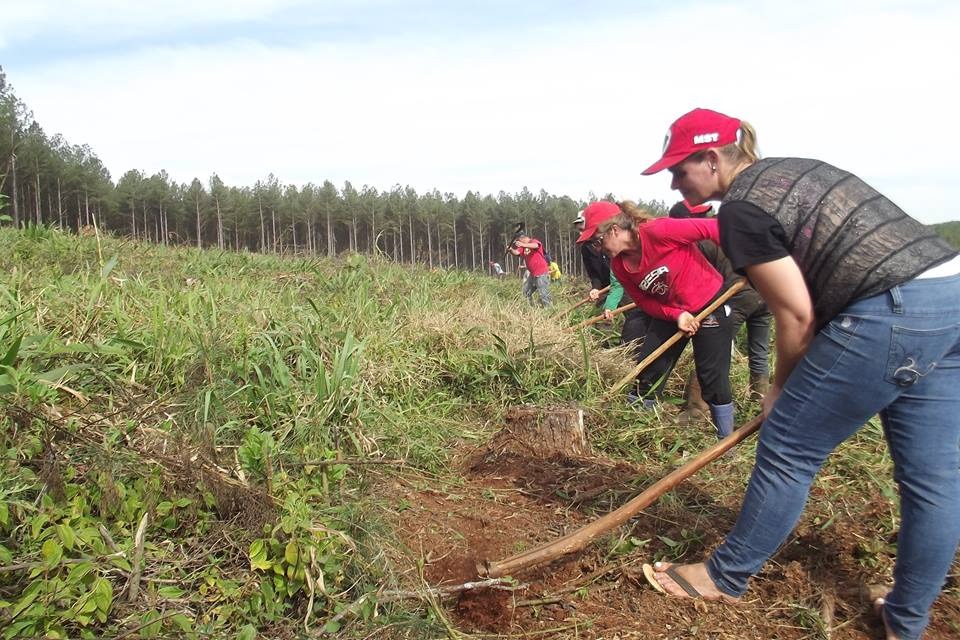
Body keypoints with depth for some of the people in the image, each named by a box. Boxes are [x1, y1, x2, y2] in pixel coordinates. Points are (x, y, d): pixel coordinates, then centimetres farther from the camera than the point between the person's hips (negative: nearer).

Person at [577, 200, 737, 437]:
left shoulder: (657, 232, -29)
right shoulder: (619, 266, -6)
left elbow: (713, 228, -25)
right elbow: (645, 302, 0)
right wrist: (676, 315, -17)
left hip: (709, 304, -6)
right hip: (669, 313, 7)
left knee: (713, 379, -1)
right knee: (646, 369, 6)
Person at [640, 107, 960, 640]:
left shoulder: (741, 209, -8)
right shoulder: (796, 170, 20)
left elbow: (797, 314, -9)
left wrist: (781, 387, 8)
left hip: (890, 314, -10)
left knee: (788, 450, 4)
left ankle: (726, 577, 21)